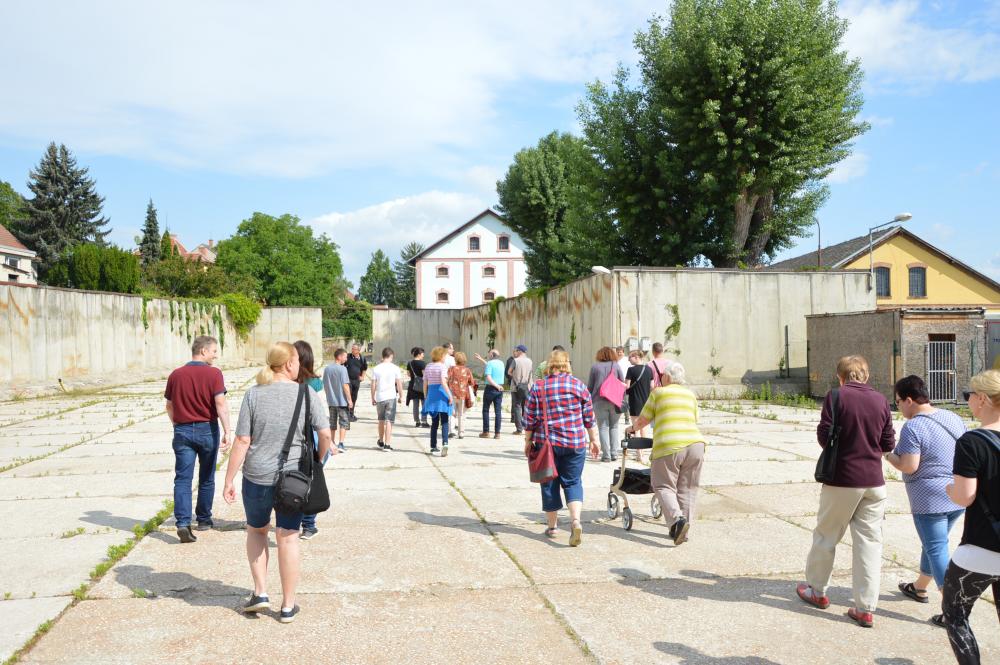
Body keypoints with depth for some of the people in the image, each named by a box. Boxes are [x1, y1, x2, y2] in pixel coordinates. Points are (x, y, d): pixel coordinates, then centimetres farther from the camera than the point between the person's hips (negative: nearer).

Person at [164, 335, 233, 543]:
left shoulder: (175, 375, 5)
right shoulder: (213, 373, -9)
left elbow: (169, 406, 13)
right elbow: (221, 404, -17)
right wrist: (228, 432, -18)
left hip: (182, 431, 2)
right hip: (207, 429, -2)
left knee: (182, 479, 0)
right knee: (206, 478, 14)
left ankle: (183, 523, -13)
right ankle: (204, 519, 26)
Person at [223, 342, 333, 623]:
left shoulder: (254, 394, -4)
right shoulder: (307, 394, -4)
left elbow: (242, 442, -6)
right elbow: (325, 434, -9)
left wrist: (229, 481, -1)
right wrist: (319, 461, 9)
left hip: (257, 476, 1)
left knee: (256, 530, 24)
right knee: (288, 538, 9)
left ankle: (260, 592, 20)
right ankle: (288, 606, 17)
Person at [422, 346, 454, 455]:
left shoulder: (428, 367, 10)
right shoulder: (442, 366, -8)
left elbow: (425, 384, 9)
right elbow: (443, 382, -20)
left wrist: (425, 397, 17)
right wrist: (450, 395, -19)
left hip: (431, 394, 5)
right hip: (441, 394, -5)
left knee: (434, 422, 14)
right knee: (444, 422, -3)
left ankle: (433, 447, 17)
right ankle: (444, 443, -21)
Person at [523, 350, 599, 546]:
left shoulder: (538, 387, -2)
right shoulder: (578, 385, 0)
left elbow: (530, 419, 0)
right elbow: (589, 416, 4)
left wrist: (528, 441, 10)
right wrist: (593, 439, 13)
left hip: (546, 443, 0)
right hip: (575, 443, 0)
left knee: (549, 483, 12)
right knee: (573, 482, 8)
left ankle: (552, 526, 19)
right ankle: (575, 520, -13)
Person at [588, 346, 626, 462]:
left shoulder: (595, 367, 2)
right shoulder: (616, 366, 4)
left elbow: (590, 386, 5)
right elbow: (623, 384, 5)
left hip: (600, 401, -1)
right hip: (615, 401, 1)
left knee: (603, 427, 3)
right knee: (614, 427, 12)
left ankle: (606, 455, -1)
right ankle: (614, 453, 9)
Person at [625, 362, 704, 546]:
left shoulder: (658, 393, 9)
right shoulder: (691, 395, 21)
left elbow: (643, 420, 13)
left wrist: (632, 428, 33)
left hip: (669, 446, -4)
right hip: (695, 443, 4)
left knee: (664, 486, 4)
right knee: (687, 488, 10)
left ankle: (677, 519, -18)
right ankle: (683, 530, 9)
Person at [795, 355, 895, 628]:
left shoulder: (836, 396, -9)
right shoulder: (880, 400, 2)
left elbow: (824, 436, -10)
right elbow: (888, 443, 5)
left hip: (842, 480, -3)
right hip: (874, 482, 3)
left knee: (826, 535, 13)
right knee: (869, 542, 6)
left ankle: (817, 590, 29)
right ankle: (865, 608, 7)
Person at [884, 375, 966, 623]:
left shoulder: (913, 427, -18)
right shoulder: (953, 418, 6)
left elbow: (909, 466, -21)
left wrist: (887, 454, -6)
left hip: (930, 499, -8)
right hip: (959, 496, 8)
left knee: (937, 551, -1)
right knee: (933, 544, 23)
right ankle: (919, 588, 40)